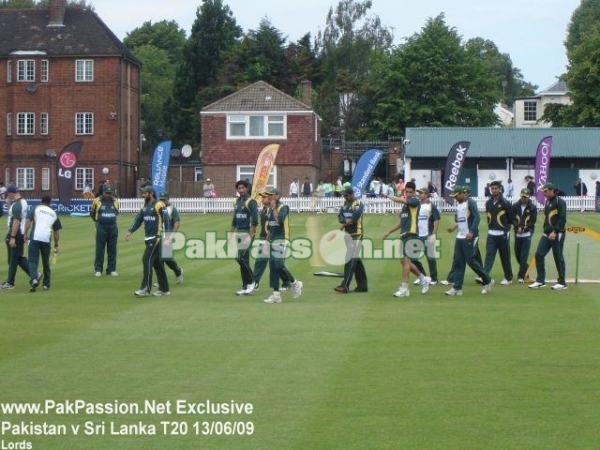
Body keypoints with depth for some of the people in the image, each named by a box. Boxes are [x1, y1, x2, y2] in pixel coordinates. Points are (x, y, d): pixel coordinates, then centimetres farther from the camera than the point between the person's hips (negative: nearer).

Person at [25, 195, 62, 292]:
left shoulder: (36, 209, 11)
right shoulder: (54, 213, 20)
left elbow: (28, 221, -2)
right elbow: (56, 231, 22)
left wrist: (25, 235, 3)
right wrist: (56, 245, 29)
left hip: (34, 238, -3)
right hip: (46, 239, 3)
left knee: (33, 260, -4)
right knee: (46, 262, 17)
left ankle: (34, 279, -28)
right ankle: (46, 284, 22)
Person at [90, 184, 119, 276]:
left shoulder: (115, 201, 5)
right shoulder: (97, 201, -3)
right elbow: (92, 213, 10)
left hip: (113, 227, 3)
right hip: (101, 227, -3)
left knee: (112, 250, 6)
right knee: (99, 249, 0)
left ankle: (111, 269, 12)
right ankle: (98, 270, 6)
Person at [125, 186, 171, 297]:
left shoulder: (159, 206, -10)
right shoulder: (144, 207, 15)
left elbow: (166, 220, -14)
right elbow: (138, 220, 11)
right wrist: (130, 231, -2)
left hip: (156, 238, -8)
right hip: (148, 238, 8)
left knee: (147, 260, -13)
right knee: (157, 264, 11)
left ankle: (146, 289, -12)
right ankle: (164, 289, 16)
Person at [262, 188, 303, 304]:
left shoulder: (284, 207, -7)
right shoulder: (270, 209, 15)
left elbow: (279, 220, -24)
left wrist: (274, 208, -14)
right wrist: (267, 240, 17)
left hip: (281, 241, -8)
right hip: (272, 241, 8)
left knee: (279, 266, -15)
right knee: (272, 267, 4)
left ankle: (295, 283, 6)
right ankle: (276, 294, 6)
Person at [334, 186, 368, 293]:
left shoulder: (358, 204, -11)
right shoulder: (345, 204, 13)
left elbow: (355, 218, -21)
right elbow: (340, 216, 5)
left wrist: (345, 224, -7)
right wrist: (346, 221, -15)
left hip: (356, 235, -8)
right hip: (347, 234, 8)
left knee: (350, 260, -11)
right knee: (356, 260, 12)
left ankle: (345, 286, -15)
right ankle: (362, 285, 17)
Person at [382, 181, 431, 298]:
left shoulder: (415, 201, -7)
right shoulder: (405, 204, 18)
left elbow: (400, 200, -23)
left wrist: (390, 196, -6)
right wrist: (388, 232, 22)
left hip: (411, 235, -9)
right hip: (404, 235, 9)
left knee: (405, 260, -12)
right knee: (405, 261, 13)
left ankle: (404, 289, -10)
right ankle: (424, 279, 30)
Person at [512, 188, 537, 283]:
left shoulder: (532, 207, -1)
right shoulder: (515, 206, 3)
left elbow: (533, 221, -4)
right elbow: (512, 219, -1)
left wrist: (524, 227, -18)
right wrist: (518, 227, -18)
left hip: (527, 234, -3)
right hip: (517, 234, 3)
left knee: (524, 256, -9)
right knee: (517, 255, 11)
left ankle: (521, 276, -6)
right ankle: (525, 268, 36)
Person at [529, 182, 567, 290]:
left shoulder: (560, 202, -10)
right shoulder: (547, 202, 14)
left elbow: (562, 219, -17)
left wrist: (555, 232, -22)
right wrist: (546, 230, 10)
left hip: (557, 234, -8)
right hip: (547, 234, 8)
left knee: (558, 257, -1)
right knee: (539, 254, 0)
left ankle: (562, 282, 10)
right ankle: (540, 281, 6)